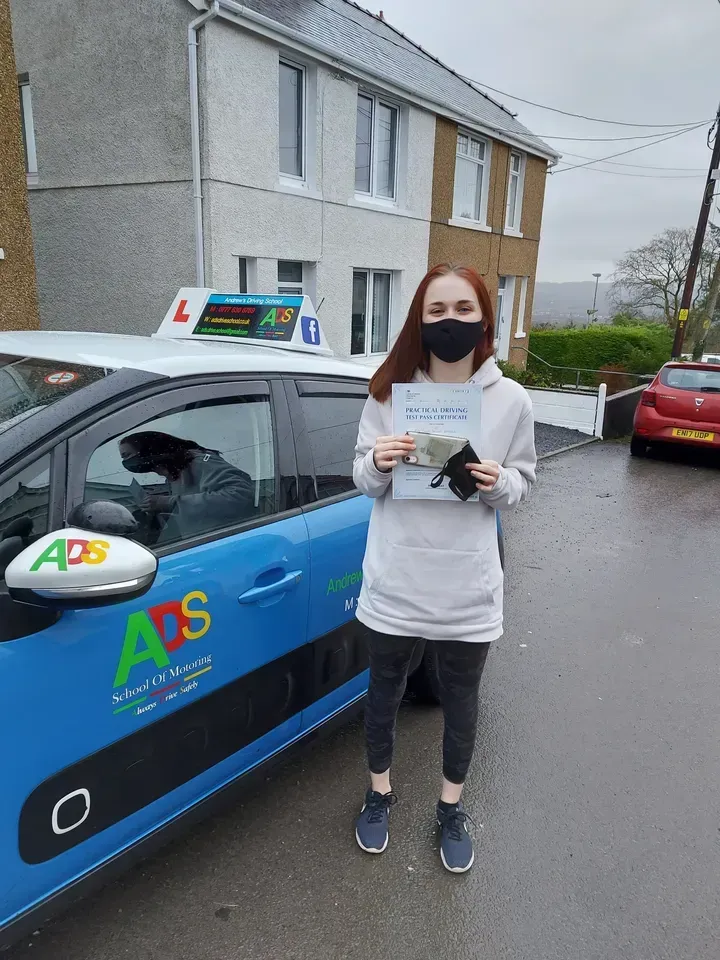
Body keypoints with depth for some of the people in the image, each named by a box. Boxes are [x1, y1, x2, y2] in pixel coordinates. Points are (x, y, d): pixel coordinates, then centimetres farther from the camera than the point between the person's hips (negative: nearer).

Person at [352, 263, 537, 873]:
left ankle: (452, 808, 45)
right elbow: (363, 483, 1)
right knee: (385, 693, 19)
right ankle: (380, 792, 47)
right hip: (395, 582, 0)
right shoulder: (390, 391, -5)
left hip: (467, 588, 0)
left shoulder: (510, 400, -6)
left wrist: (499, 484, -19)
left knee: (461, 702, 18)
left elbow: (523, 485, 4)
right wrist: (377, 465, -22)